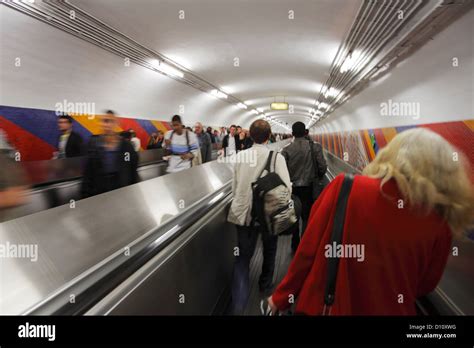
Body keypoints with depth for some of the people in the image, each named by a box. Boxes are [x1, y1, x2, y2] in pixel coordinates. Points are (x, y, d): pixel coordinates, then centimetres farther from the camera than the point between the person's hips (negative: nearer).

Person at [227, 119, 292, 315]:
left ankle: (238, 305, 4)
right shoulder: (276, 157, -13)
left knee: (242, 257, 11)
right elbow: (286, 188, -18)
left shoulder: (240, 156, -4)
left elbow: (234, 188, 2)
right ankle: (265, 285, 45)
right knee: (269, 251, 24)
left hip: (243, 212, 2)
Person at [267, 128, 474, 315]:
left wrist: (281, 296, -1)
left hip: (327, 306, -1)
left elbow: (308, 250, -14)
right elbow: (425, 286, 3)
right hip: (391, 309, 2)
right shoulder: (438, 224, -12)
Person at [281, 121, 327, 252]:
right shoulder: (315, 147, -8)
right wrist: (317, 178, 11)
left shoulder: (286, 150, -9)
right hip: (309, 187, 0)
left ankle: (295, 246, 27)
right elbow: (323, 167, -8)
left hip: (292, 187, 1)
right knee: (307, 217, 10)